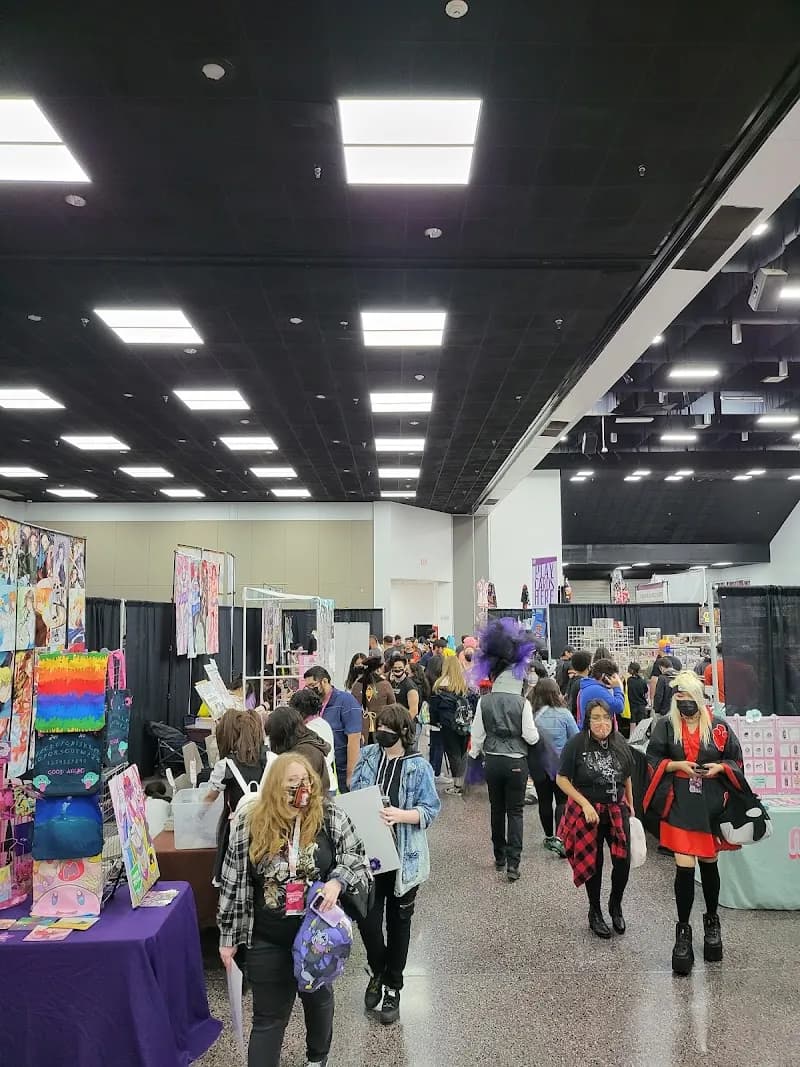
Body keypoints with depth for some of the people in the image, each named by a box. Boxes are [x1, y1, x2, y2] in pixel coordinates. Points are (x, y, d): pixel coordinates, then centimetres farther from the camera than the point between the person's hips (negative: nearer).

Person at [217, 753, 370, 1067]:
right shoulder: (250, 823, -13)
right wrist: (229, 936, 0)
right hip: (268, 941, -2)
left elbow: (357, 856, -5)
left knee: (318, 998, 25)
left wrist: (337, 880, -25)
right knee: (268, 1017, 8)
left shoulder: (329, 817, -12)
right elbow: (233, 883, -4)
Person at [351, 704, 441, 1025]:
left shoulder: (419, 766, -12)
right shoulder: (367, 756, -1)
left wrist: (400, 815, -26)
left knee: (398, 922, 11)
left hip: (403, 856, -2)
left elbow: (430, 810, -11)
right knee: (366, 918, 3)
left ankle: (392, 987, 30)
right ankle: (378, 971, 33)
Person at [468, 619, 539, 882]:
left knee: (497, 808, 18)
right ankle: (512, 863, -2)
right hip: (516, 762, -3)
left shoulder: (485, 701, -6)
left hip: (492, 760, 3)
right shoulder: (522, 702, -13)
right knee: (515, 811, 5)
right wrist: (534, 732, 12)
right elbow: (531, 736, -10)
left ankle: (499, 857, 29)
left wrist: (475, 754, 17)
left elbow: (477, 734, 0)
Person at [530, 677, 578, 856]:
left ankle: (549, 837, 29)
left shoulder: (531, 715, -13)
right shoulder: (564, 714, -15)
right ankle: (559, 837, -9)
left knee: (545, 802, 16)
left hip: (540, 767, 2)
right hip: (562, 766, -2)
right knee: (562, 801, 7)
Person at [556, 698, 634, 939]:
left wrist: (630, 805, 15)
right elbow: (562, 779, -13)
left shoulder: (620, 744, -2)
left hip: (617, 810, 3)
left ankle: (615, 905, 28)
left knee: (623, 861, -2)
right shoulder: (577, 744, -16)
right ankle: (595, 913, 32)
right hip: (587, 811, -3)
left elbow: (626, 778, 13)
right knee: (593, 863, 9)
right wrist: (585, 804, -18)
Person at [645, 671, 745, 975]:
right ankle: (683, 930, 12)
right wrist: (678, 764, -16)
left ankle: (712, 921, 38)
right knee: (684, 868, -4)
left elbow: (736, 760, 7)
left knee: (709, 864, 16)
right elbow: (653, 759, 0)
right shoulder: (666, 725, -5)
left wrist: (719, 767, -13)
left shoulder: (718, 726, -2)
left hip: (711, 805, 2)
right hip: (679, 806, -1)